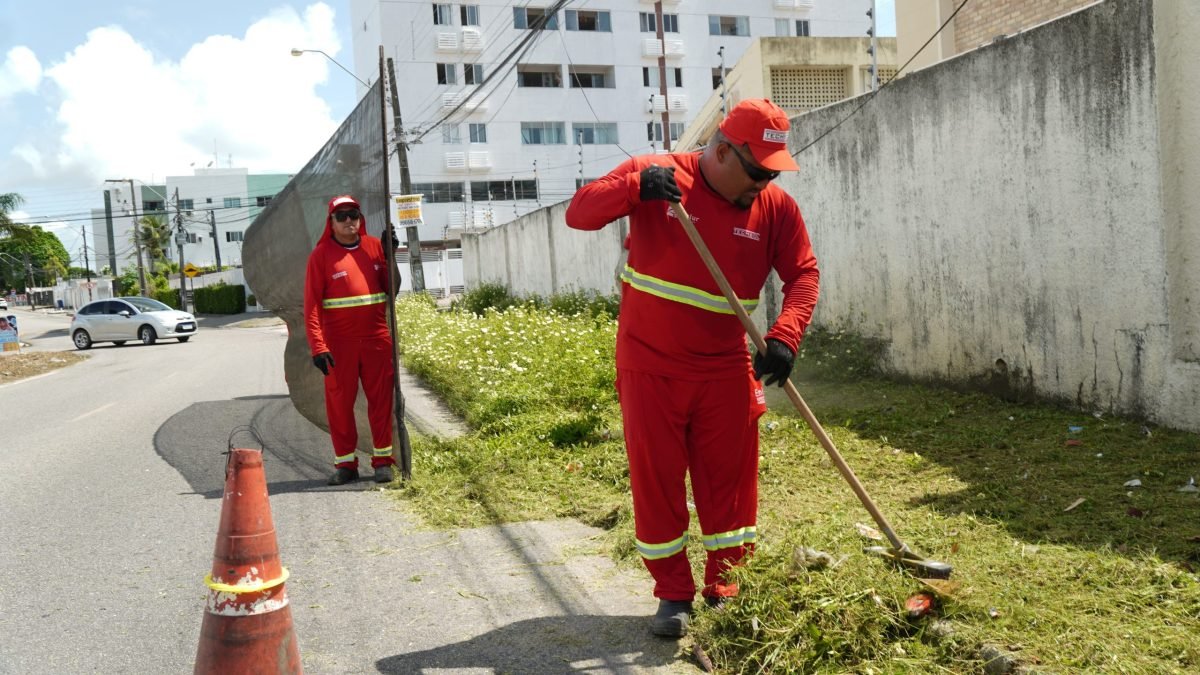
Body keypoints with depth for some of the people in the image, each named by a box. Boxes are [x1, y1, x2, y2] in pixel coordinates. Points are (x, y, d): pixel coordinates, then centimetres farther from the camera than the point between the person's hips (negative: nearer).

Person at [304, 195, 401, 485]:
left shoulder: (374, 246, 7)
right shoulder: (321, 254, -2)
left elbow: (391, 288, 10)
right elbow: (311, 304, -6)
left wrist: (390, 256, -2)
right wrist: (317, 347, -14)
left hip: (377, 338, 3)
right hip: (338, 343, -2)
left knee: (381, 399, 5)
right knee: (339, 402, 2)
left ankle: (383, 460, 14)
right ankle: (345, 463, 13)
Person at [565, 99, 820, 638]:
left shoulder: (777, 207, -3)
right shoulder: (655, 176, -9)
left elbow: (803, 274, -2)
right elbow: (579, 213, -12)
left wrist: (784, 336, -20)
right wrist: (634, 187, -31)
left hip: (726, 371, 2)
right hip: (650, 367, -2)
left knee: (730, 479, 7)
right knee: (656, 481, 5)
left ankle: (724, 589, 24)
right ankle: (673, 594, 20)